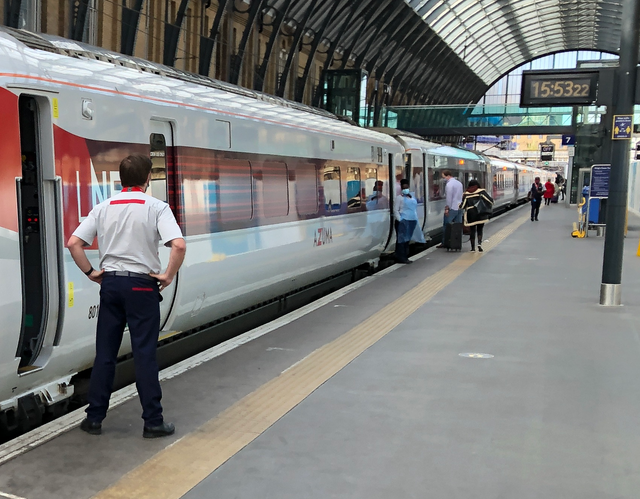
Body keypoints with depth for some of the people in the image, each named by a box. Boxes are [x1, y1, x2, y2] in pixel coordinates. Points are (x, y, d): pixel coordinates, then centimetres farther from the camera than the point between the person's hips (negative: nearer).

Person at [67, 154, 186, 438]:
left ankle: (94, 418, 17)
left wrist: (90, 273, 6)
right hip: (141, 285, -4)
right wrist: (168, 276, -9)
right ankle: (153, 421, 7)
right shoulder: (156, 207, -7)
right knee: (144, 354, 1)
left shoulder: (103, 208, 5)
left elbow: (73, 243, -1)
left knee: (105, 353, 11)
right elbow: (179, 245, -21)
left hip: (110, 284, 4)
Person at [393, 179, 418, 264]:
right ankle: (401, 258, -7)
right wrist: (400, 219, -15)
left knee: (407, 239, 11)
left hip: (412, 221, 7)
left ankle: (405, 257, 17)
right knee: (402, 239, -8)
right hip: (403, 221, -7)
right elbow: (395, 210, -8)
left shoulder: (413, 197, 17)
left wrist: (416, 219, 14)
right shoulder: (400, 198, -3)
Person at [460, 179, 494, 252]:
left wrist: (460, 207, 22)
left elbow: (462, 206, 0)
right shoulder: (481, 191, -1)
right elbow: (490, 200, -7)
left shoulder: (466, 194, 2)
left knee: (472, 230, 9)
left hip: (470, 214, 1)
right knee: (480, 229, 10)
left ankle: (473, 247, 8)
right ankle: (479, 243, -12)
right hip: (480, 213, -1)